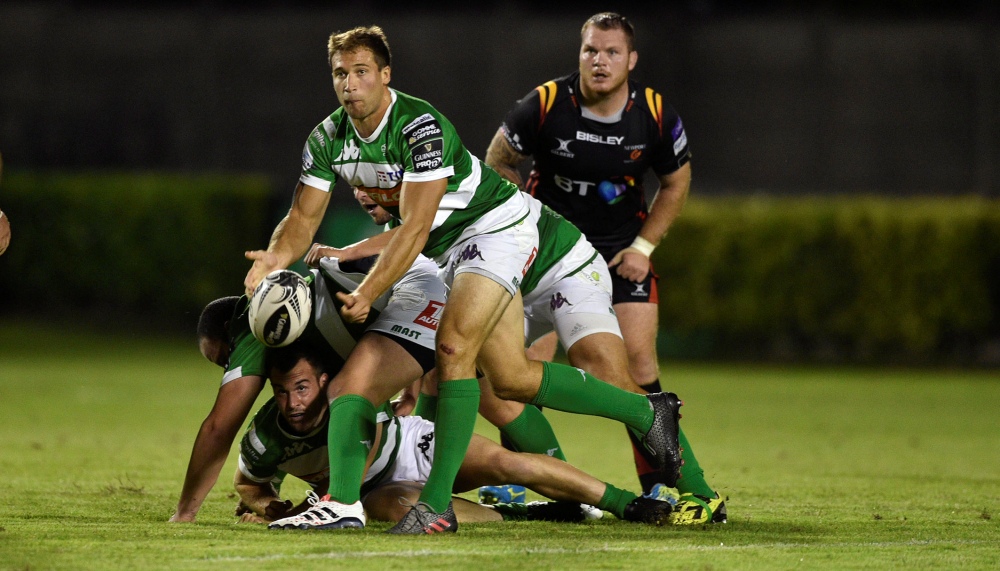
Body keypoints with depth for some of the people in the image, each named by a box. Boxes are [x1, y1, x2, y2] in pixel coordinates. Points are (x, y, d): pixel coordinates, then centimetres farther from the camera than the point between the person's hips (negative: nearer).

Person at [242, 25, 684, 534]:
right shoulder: (327, 139, -6)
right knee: (511, 378, 6)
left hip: (498, 225, -8)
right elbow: (304, 216, -3)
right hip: (449, 247, 8)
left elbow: (414, 229, -31)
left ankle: (438, 503, -23)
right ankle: (647, 412, 23)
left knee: (454, 345, -26)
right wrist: (276, 257, -24)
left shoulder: (421, 126, -29)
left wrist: (368, 292, -37)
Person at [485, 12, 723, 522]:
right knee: (529, 357, -12)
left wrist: (643, 245, -2)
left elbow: (676, 182, 6)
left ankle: (662, 478, 0)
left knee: (638, 360, -8)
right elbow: (497, 162, -1)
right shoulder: (544, 105, -17)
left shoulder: (655, 116, -11)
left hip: (621, 247, 1)